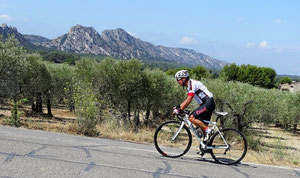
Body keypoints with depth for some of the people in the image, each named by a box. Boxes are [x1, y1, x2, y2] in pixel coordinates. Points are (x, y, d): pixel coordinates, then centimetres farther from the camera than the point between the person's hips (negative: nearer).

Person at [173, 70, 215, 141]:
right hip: (208, 104, 10)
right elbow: (187, 100, 23)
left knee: (191, 118, -17)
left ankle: (207, 130, -12)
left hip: (208, 103, -10)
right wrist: (178, 106, 14)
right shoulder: (189, 85, 17)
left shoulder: (192, 83, -14)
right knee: (203, 125, 10)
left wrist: (179, 110, -18)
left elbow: (188, 101, -20)